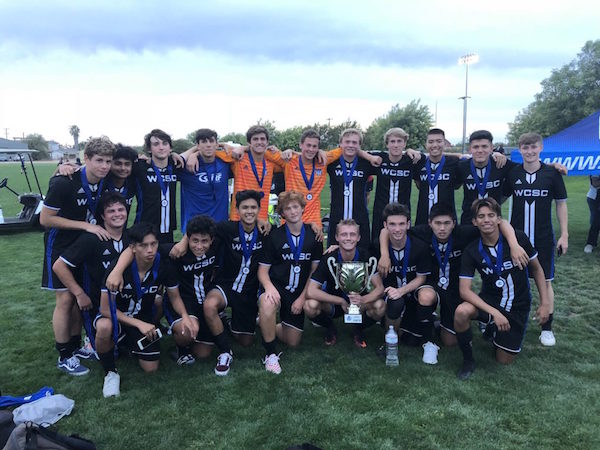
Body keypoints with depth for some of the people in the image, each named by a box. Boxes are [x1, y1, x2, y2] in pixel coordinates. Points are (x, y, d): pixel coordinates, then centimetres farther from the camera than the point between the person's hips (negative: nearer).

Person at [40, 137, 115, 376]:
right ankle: (64, 357, 9)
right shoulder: (64, 183, -25)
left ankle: (75, 346, 27)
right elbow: (45, 219, -21)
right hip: (60, 246, -6)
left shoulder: (103, 183, -6)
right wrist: (86, 225, -25)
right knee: (65, 299, -4)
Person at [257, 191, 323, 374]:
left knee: (293, 341, 5)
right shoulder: (274, 237, -6)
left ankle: (267, 326, 36)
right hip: (276, 286, -3)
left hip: (299, 292, 3)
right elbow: (263, 269, -5)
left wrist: (302, 297, -7)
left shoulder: (313, 236, -1)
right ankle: (271, 354, -19)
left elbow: (315, 271, 2)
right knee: (267, 304, -39)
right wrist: (269, 287, -27)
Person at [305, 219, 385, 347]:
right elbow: (311, 291, -27)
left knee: (380, 306, -31)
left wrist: (363, 299, -41)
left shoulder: (365, 256, -16)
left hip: (359, 304, 1)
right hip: (333, 303, -1)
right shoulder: (329, 258, -20)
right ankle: (330, 329, 3)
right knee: (310, 305, -32)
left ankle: (358, 330, 3)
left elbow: (379, 288, -20)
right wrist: (341, 301, -30)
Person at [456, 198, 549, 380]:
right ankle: (468, 359, -8)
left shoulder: (518, 239, -15)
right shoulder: (471, 251, -15)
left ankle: (493, 330, 35)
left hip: (518, 306, 1)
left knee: (504, 360, 2)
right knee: (462, 311, -34)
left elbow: (536, 269, 1)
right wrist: (494, 312, -30)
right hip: (490, 301, 0)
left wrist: (545, 303, -4)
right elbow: (465, 290, -19)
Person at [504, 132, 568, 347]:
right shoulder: (512, 173, -2)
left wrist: (564, 235, -1)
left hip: (543, 239, -1)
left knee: (545, 282, 5)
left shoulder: (552, 173, -4)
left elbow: (561, 204, 2)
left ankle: (547, 328, 18)